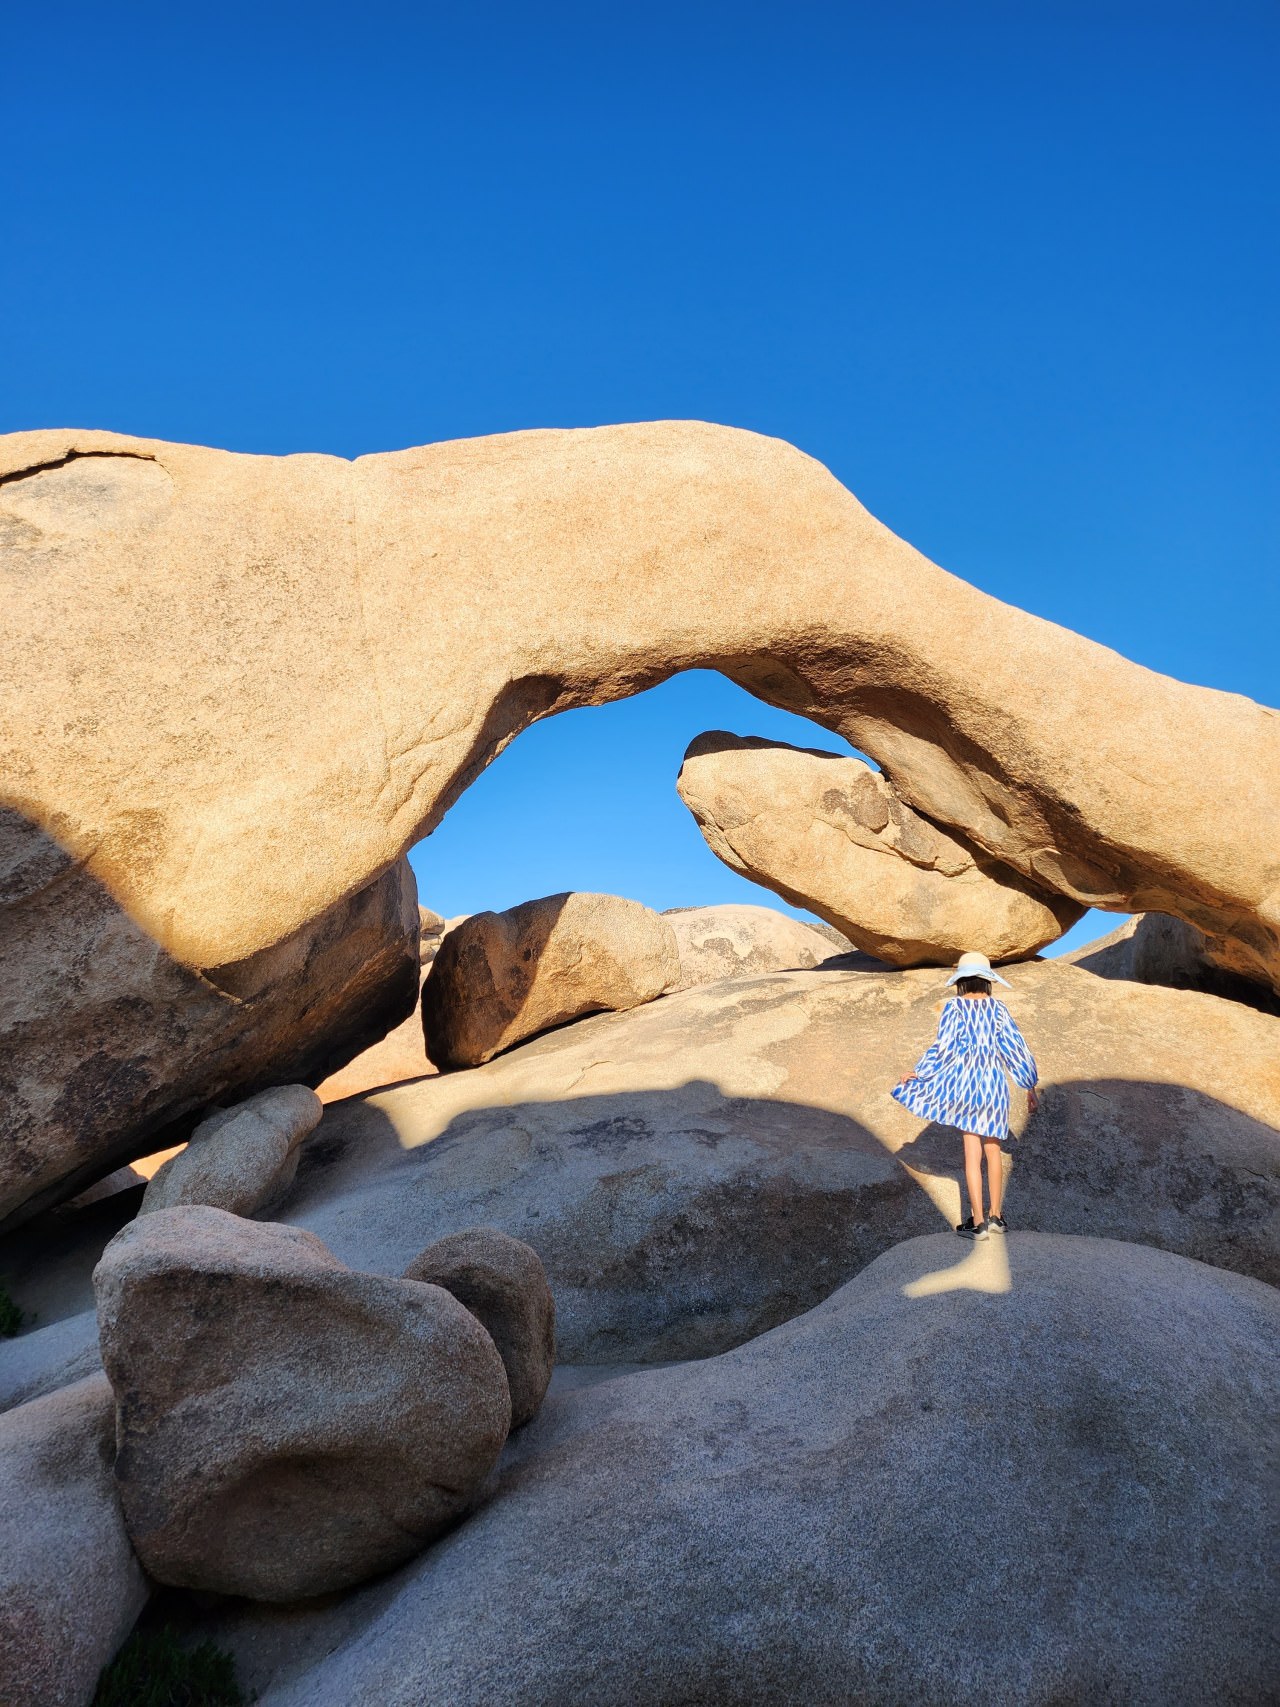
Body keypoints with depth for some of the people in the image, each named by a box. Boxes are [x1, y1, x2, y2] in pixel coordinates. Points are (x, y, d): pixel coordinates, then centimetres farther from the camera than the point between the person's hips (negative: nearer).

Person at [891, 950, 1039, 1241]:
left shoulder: (955, 1006, -7)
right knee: (992, 1150, 16)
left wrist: (917, 1072, 2)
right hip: (995, 1083, 3)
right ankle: (996, 1216, 23)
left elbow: (944, 1048, -9)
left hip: (965, 1080, -3)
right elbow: (1016, 1048, 5)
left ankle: (978, 1222, 0)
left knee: (972, 1153, 0)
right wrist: (1030, 1087, 15)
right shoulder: (997, 1007, 2)